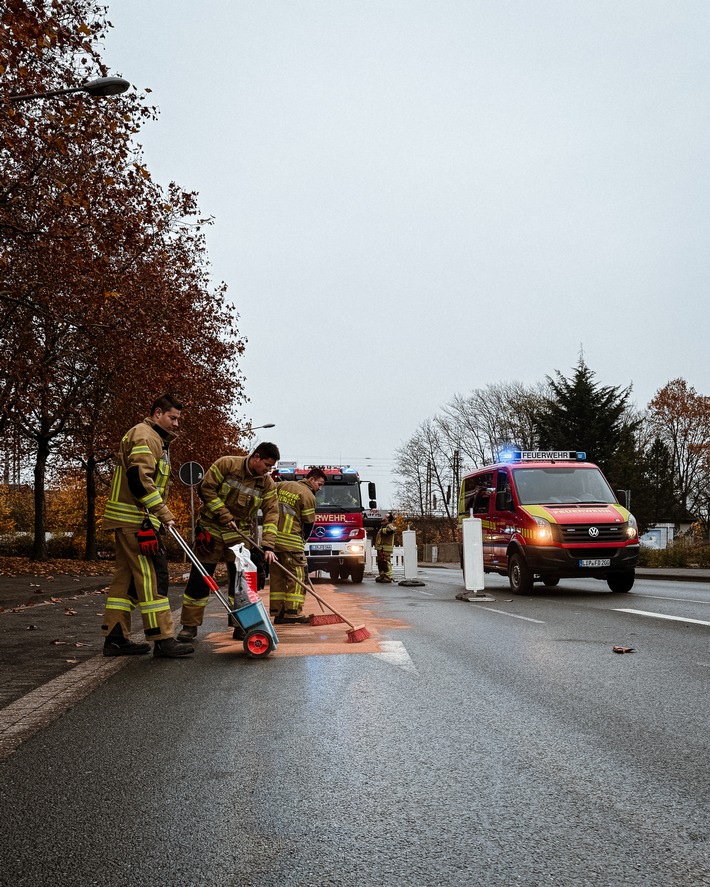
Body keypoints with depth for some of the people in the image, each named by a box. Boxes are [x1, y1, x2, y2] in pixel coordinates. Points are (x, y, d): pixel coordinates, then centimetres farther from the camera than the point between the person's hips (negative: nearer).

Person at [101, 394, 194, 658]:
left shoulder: (156, 439, 24)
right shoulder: (144, 436, -11)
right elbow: (139, 478, -23)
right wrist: (164, 513, -22)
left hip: (131, 521, 11)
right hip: (135, 520, -11)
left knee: (127, 576, 11)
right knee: (153, 575, -11)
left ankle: (115, 638, 15)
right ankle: (163, 640, -10)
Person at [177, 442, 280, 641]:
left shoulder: (267, 483, -3)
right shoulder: (227, 464, -13)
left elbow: (271, 514, -6)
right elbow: (206, 489, -13)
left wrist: (268, 546, -16)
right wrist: (224, 515, -19)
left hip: (240, 535, 3)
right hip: (212, 530, -3)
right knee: (199, 578, 0)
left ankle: (241, 625, 10)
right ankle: (190, 625, 9)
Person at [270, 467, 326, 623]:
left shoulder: (281, 485, 15)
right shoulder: (308, 496, -7)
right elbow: (309, 523, -3)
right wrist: (302, 540, 14)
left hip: (273, 538, 7)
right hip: (291, 541, -7)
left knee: (276, 575, 11)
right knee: (297, 575, 0)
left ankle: (277, 612, 13)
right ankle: (293, 612, -3)